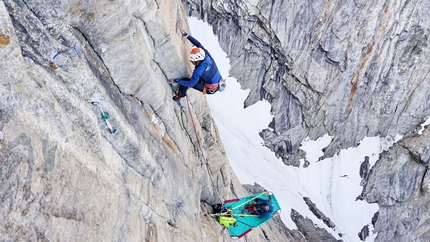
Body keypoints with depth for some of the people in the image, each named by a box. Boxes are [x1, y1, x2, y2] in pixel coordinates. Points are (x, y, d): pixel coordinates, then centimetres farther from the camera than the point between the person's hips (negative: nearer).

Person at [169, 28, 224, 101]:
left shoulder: (199, 70, -34)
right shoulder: (207, 55, -17)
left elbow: (190, 84, -26)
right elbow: (198, 44, -6)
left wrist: (176, 81, -20)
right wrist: (186, 34, -5)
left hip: (210, 89, -7)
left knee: (185, 82, -4)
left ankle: (179, 96, 19)